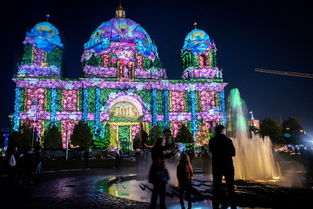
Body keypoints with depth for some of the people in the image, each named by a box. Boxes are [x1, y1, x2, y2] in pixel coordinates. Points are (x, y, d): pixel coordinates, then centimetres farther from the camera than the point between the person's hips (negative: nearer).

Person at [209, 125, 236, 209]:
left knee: (216, 187, 8)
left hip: (216, 166, 1)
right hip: (228, 166, -1)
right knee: (230, 187, 10)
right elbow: (233, 153, -1)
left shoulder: (212, 141, -3)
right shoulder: (228, 140, -8)